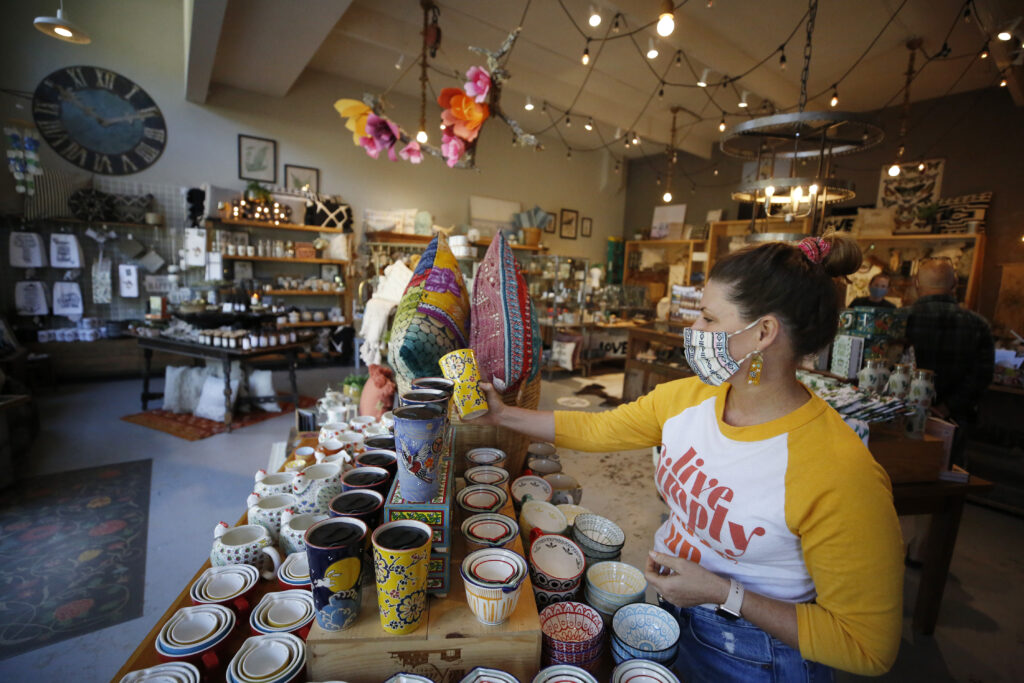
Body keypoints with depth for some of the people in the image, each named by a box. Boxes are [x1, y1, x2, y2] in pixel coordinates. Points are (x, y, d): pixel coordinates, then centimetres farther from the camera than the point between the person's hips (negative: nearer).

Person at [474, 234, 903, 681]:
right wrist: (502, 414, -1)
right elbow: (595, 429, -2)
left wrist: (724, 594, -26)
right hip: (673, 614, 5)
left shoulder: (840, 473, -31)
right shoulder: (687, 398, -13)